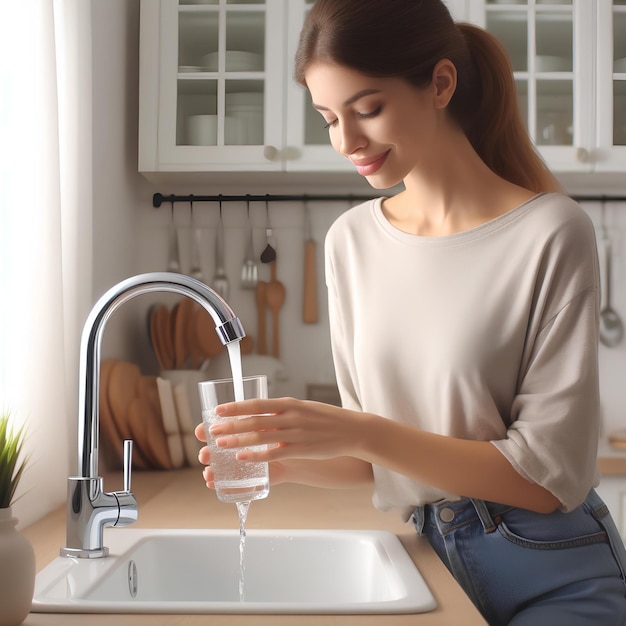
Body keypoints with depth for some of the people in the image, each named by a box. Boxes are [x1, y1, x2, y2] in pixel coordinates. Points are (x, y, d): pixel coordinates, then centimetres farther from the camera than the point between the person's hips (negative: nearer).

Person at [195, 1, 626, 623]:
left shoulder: (551, 233, -17)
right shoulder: (351, 239, 0)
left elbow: (552, 476, -17)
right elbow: (375, 455, 6)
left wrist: (361, 431, -25)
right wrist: (288, 460, -15)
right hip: (429, 555, 4)